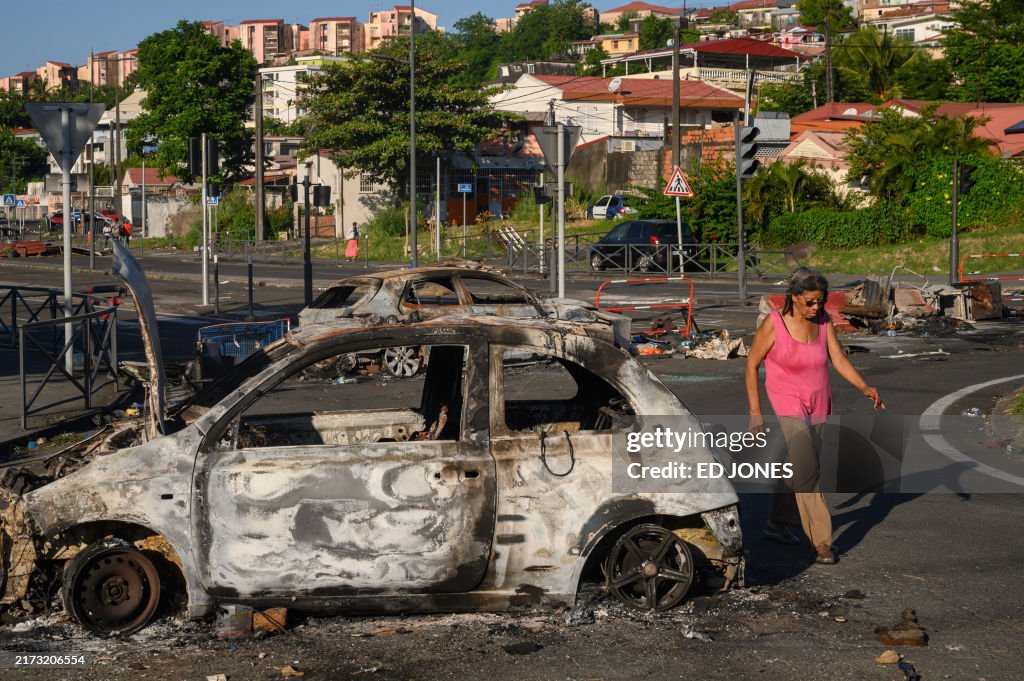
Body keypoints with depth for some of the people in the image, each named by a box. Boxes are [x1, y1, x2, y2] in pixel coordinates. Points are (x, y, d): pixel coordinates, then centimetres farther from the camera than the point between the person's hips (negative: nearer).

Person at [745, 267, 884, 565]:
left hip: (818, 406, 6)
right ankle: (822, 543, -12)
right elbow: (752, 364, -7)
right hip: (788, 405, -6)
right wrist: (755, 412, -8)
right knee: (807, 472, -14)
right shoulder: (774, 324, -16)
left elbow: (839, 359, -4)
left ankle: (777, 523, 35)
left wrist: (864, 387, -21)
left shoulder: (823, 320, -3)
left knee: (799, 468, 16)